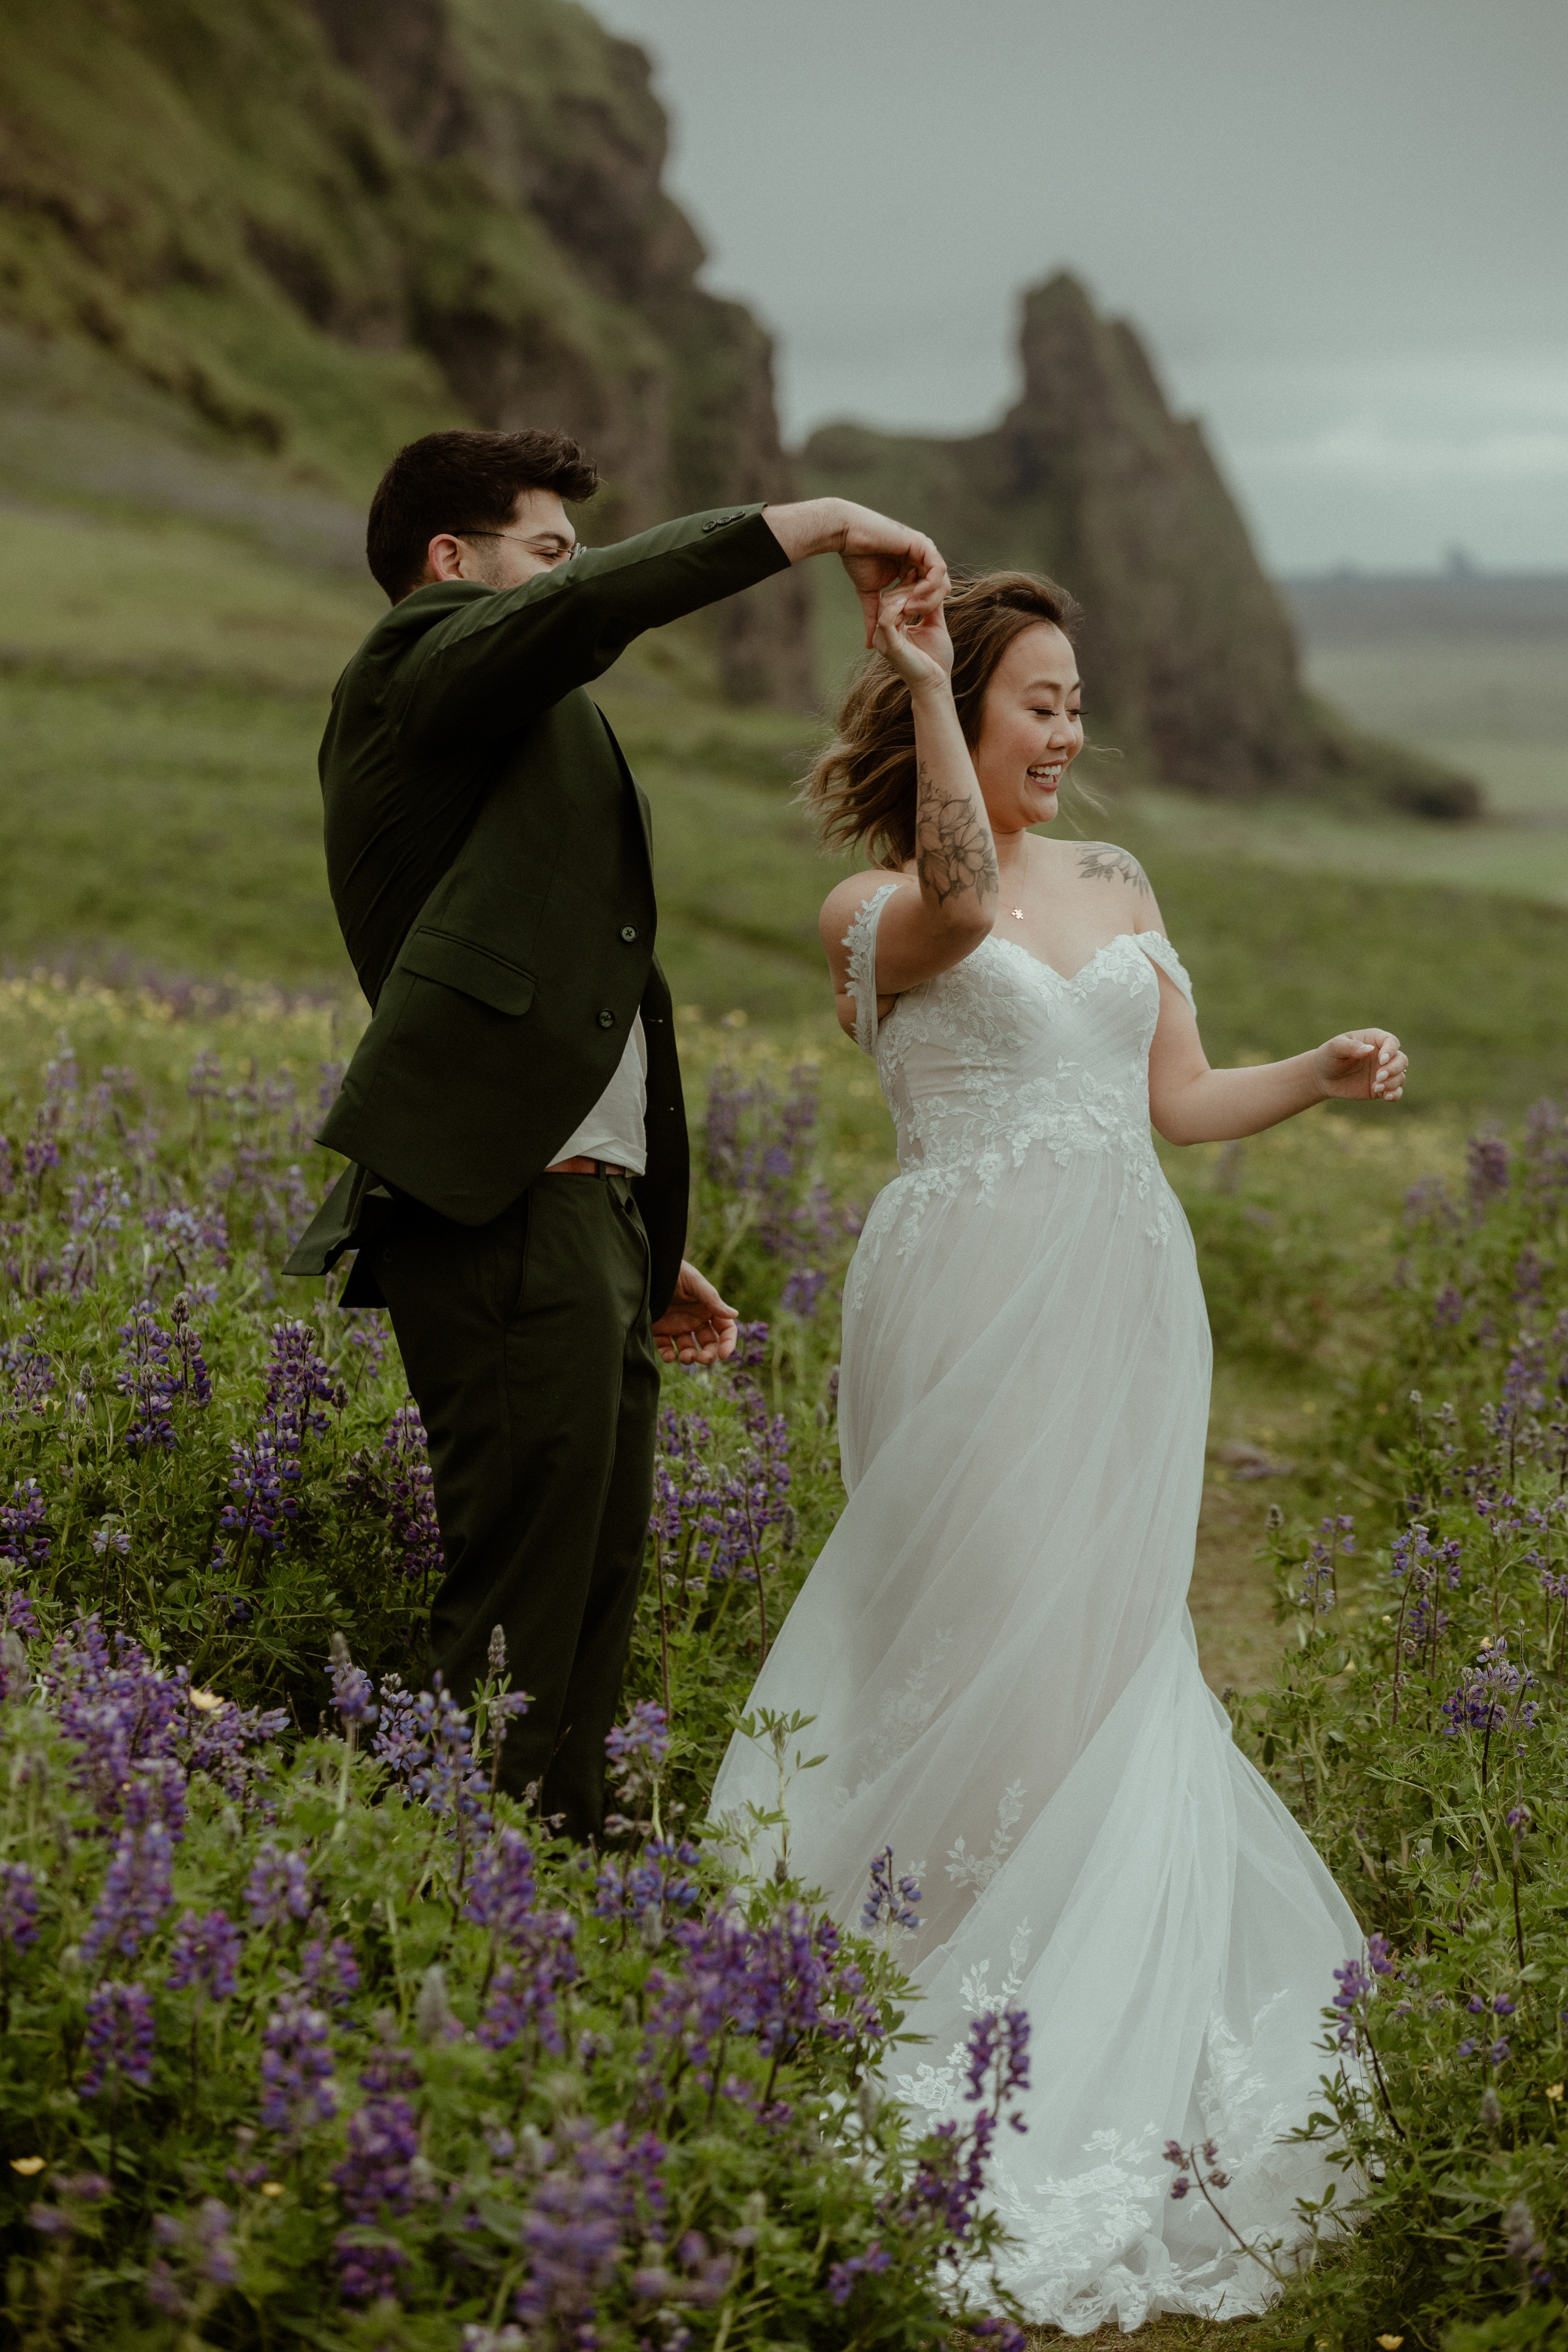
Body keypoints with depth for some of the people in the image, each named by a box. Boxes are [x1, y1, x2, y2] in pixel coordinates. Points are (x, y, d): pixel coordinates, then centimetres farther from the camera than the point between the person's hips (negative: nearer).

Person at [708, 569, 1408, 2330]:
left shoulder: (1116, 883, 16)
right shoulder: (874, 909, -1)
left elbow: (1178, 1099, 16)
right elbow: (956, 899, -26)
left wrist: (1321, 1074, 1)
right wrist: (925, 680, -29)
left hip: (1123, 1308, 5)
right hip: (977, 1301, -5)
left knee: (1104, 1641, 9)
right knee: (986, 1639, -6)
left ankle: (1106, 2025, 21)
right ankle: (952, 1989, 8)